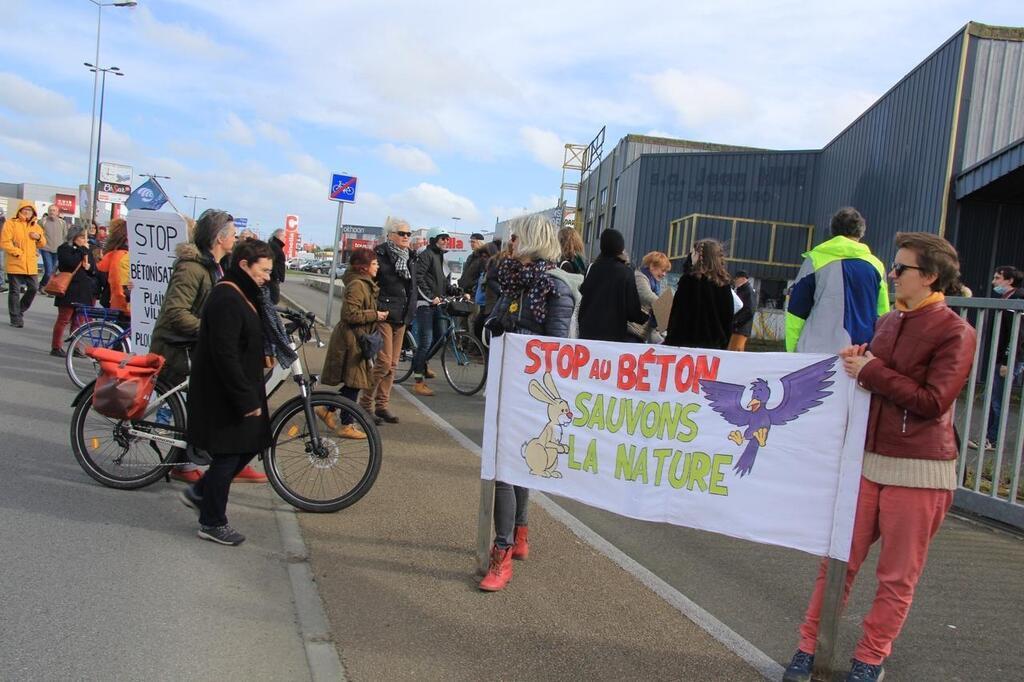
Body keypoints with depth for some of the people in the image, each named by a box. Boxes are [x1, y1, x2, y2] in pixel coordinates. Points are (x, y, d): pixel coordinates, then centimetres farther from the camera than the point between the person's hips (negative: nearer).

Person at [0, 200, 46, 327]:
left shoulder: (35, 226, 14)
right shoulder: (11, 223, -3)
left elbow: (42, 244, 20)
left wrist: (39, 237, -1)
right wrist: (18, 253, -16)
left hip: (30, 265, 5)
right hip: (15, 264, -5)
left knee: (33, 288, 7)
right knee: (15, 291, 0)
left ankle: (19, 310, 28)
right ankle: (16, 318, 6)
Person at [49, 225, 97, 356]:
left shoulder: (86, 250, 16)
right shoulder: (64, 249, -2)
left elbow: (95, 269, 13)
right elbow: (71, 263, -21)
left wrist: (89, 266, -9)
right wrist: (83, 250, -12)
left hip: (84, 290, 6)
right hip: (70, 290, -6)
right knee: (63, 319, -2)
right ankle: (56, 347, 5)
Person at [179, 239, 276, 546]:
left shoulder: (240, 295, 11)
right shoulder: (227, 300, -22)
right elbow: (225, 356, -26)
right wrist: (246, 399, -23)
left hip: (236, 390, 10)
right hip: (223, 395, -10)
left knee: (250, 445, 15)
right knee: (228, 455, 1)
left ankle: (199, 492, 31)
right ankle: (212, 523, 17)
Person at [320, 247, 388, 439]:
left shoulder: (364, 283, 14)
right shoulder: (356, 285, -18)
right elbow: (350, 314, -26)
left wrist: (377, 315, 10)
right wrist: (375, 315, -18)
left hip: (357, 339, 10)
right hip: (351, 339, -10)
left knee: (353, 383, 15)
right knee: (353, 383, -2)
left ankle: (327, 409, 27)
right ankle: (346, 425, 7)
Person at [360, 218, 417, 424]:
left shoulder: (410, 258, 13)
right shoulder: (380, 255, -10)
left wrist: (410, 312, 18)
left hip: (401, 317, 7)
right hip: (383, 315, -7)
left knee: (392, 364, 9)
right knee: (384, 361, -11)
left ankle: (382, 404, 18)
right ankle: (365, 401, 5)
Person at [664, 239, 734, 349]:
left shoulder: (689, 280, -9)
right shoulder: (725, 283, 7)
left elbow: (677, 315, -8)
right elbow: (728, 317, 11)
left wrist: (670, 340, -2)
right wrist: (724, 343, 18)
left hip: (689, 341, -5)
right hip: (715, 344, 5)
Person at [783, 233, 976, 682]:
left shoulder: (954, 333, -8)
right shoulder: (888, 322, 12)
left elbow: (932, 401, -16)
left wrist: (871, 371, -13)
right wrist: (856, 362, 3)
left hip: (917, 471, -5)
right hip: (868, 460, 6)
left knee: (898, 576, 7)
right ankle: (810, 646, 20)